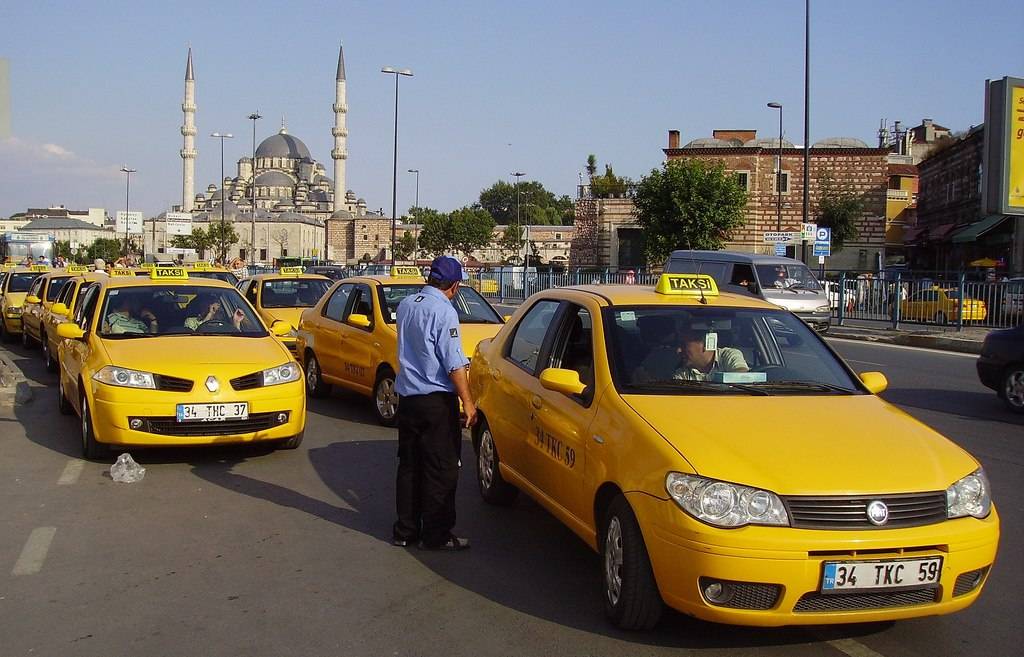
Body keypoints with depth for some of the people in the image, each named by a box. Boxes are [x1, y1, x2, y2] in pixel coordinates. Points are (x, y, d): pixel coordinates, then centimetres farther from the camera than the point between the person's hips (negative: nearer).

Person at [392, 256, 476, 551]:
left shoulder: (405, 305, 7)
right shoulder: (444, 311, -16)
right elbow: (454, 364, -17)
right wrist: (467, 402, -12)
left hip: (406, 396, 7)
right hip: (436, 400, -7)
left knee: (408, 465, 14)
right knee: (441, 470, 1)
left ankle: (405, 530, 19)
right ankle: (436, 535, 5)